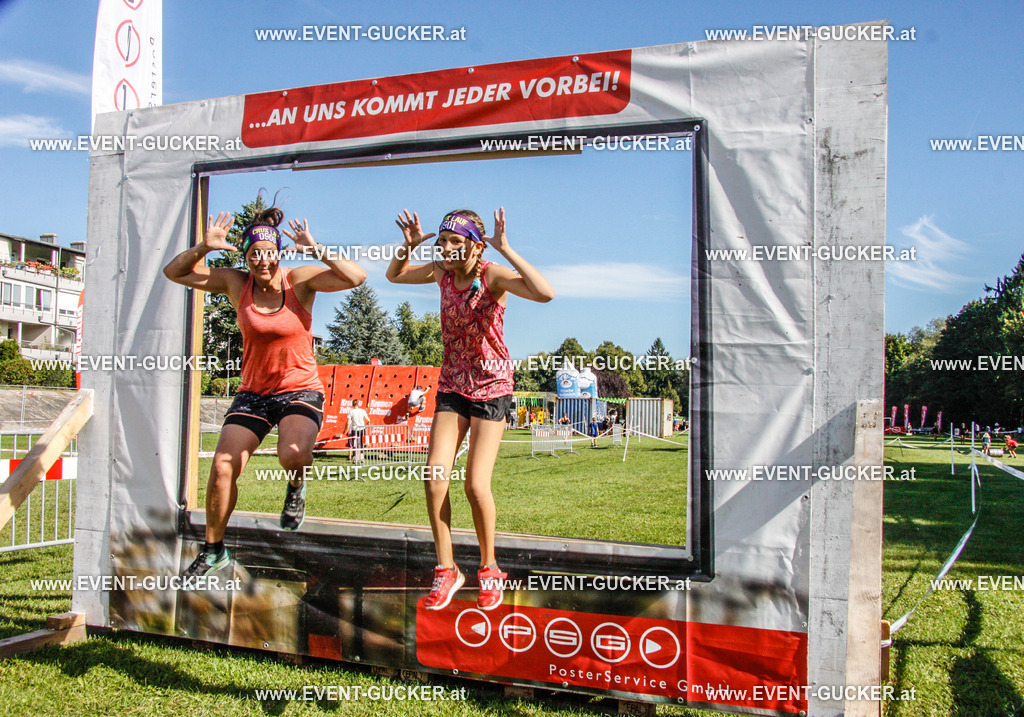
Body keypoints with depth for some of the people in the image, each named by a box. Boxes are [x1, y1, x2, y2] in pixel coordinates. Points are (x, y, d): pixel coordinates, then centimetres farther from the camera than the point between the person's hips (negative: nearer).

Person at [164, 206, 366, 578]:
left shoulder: (300, 280, -8)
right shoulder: (236, 284, -1)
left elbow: (357, 277, -19)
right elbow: (173, 272, 3)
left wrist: (316, 249, -25)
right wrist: (204, 246, -13)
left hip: (301, 389, -3)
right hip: (253, 391, 3)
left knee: (292, 454, -32)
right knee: (222, 469, -4)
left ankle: (296, 486, 7)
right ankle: (213, 550, 18)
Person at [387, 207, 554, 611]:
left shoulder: (492, 276, -18)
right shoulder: (442, 273, -2)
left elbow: (545, 293, -36)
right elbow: (394, 276, 16)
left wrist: (505, 249, -34)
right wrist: (409, 245, -4)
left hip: (491, 387, -5)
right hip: (452, 384, 5)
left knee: (476, 485, -8)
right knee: (434, 478, -4)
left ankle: (489, 569, 16)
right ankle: (446, 570, 12)